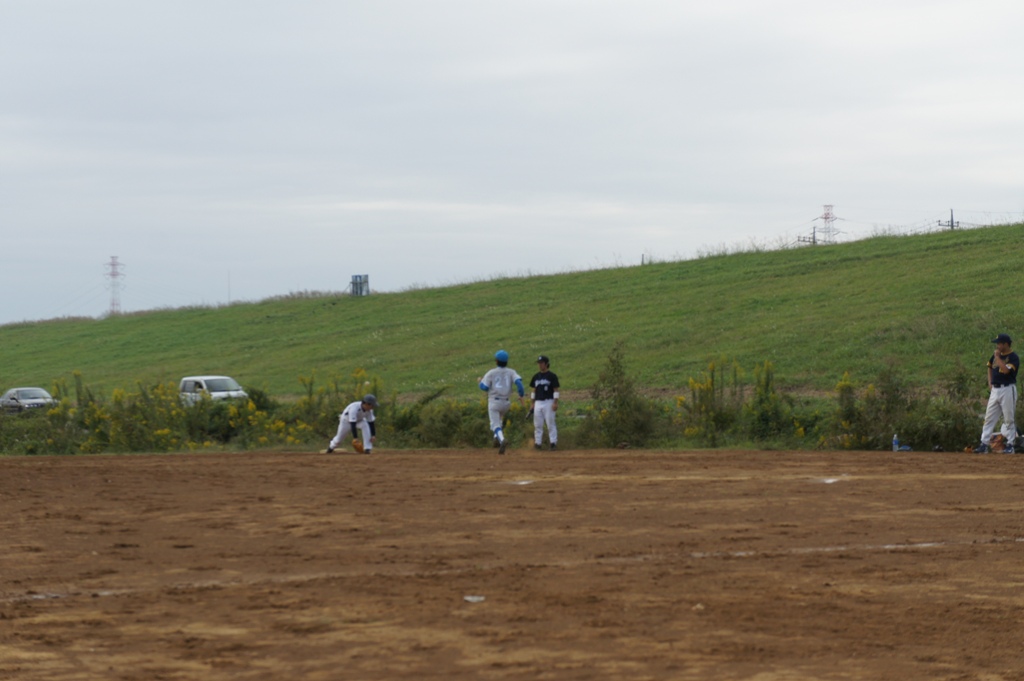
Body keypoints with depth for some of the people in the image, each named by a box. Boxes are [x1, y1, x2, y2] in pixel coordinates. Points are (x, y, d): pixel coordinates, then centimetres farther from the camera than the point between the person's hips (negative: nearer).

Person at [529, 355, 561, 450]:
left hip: (548, 402, -5)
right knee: (537, 424, 4)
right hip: (538, 402, 5)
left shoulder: (552, 376, -2)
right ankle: (538, 442, 8)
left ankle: (553, 443, -6)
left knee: (550, 423, -7)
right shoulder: (536, 376, 14)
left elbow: (556, 390, -5)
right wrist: (532, 403, 13)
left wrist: (555, 403, -14)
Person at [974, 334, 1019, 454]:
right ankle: (984, 444, 4)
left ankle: (1010, 445, 4)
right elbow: (990, 367, 26)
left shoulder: (1013, 357, -11)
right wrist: (990, 383, 14)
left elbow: (1006, 370, -26)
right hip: (995, 389, 7)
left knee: (1009, 419, -2)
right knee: (989, 417, 4)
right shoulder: (996, 355, 11)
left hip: (1007, 389, -7)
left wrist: (997, 357, -16)